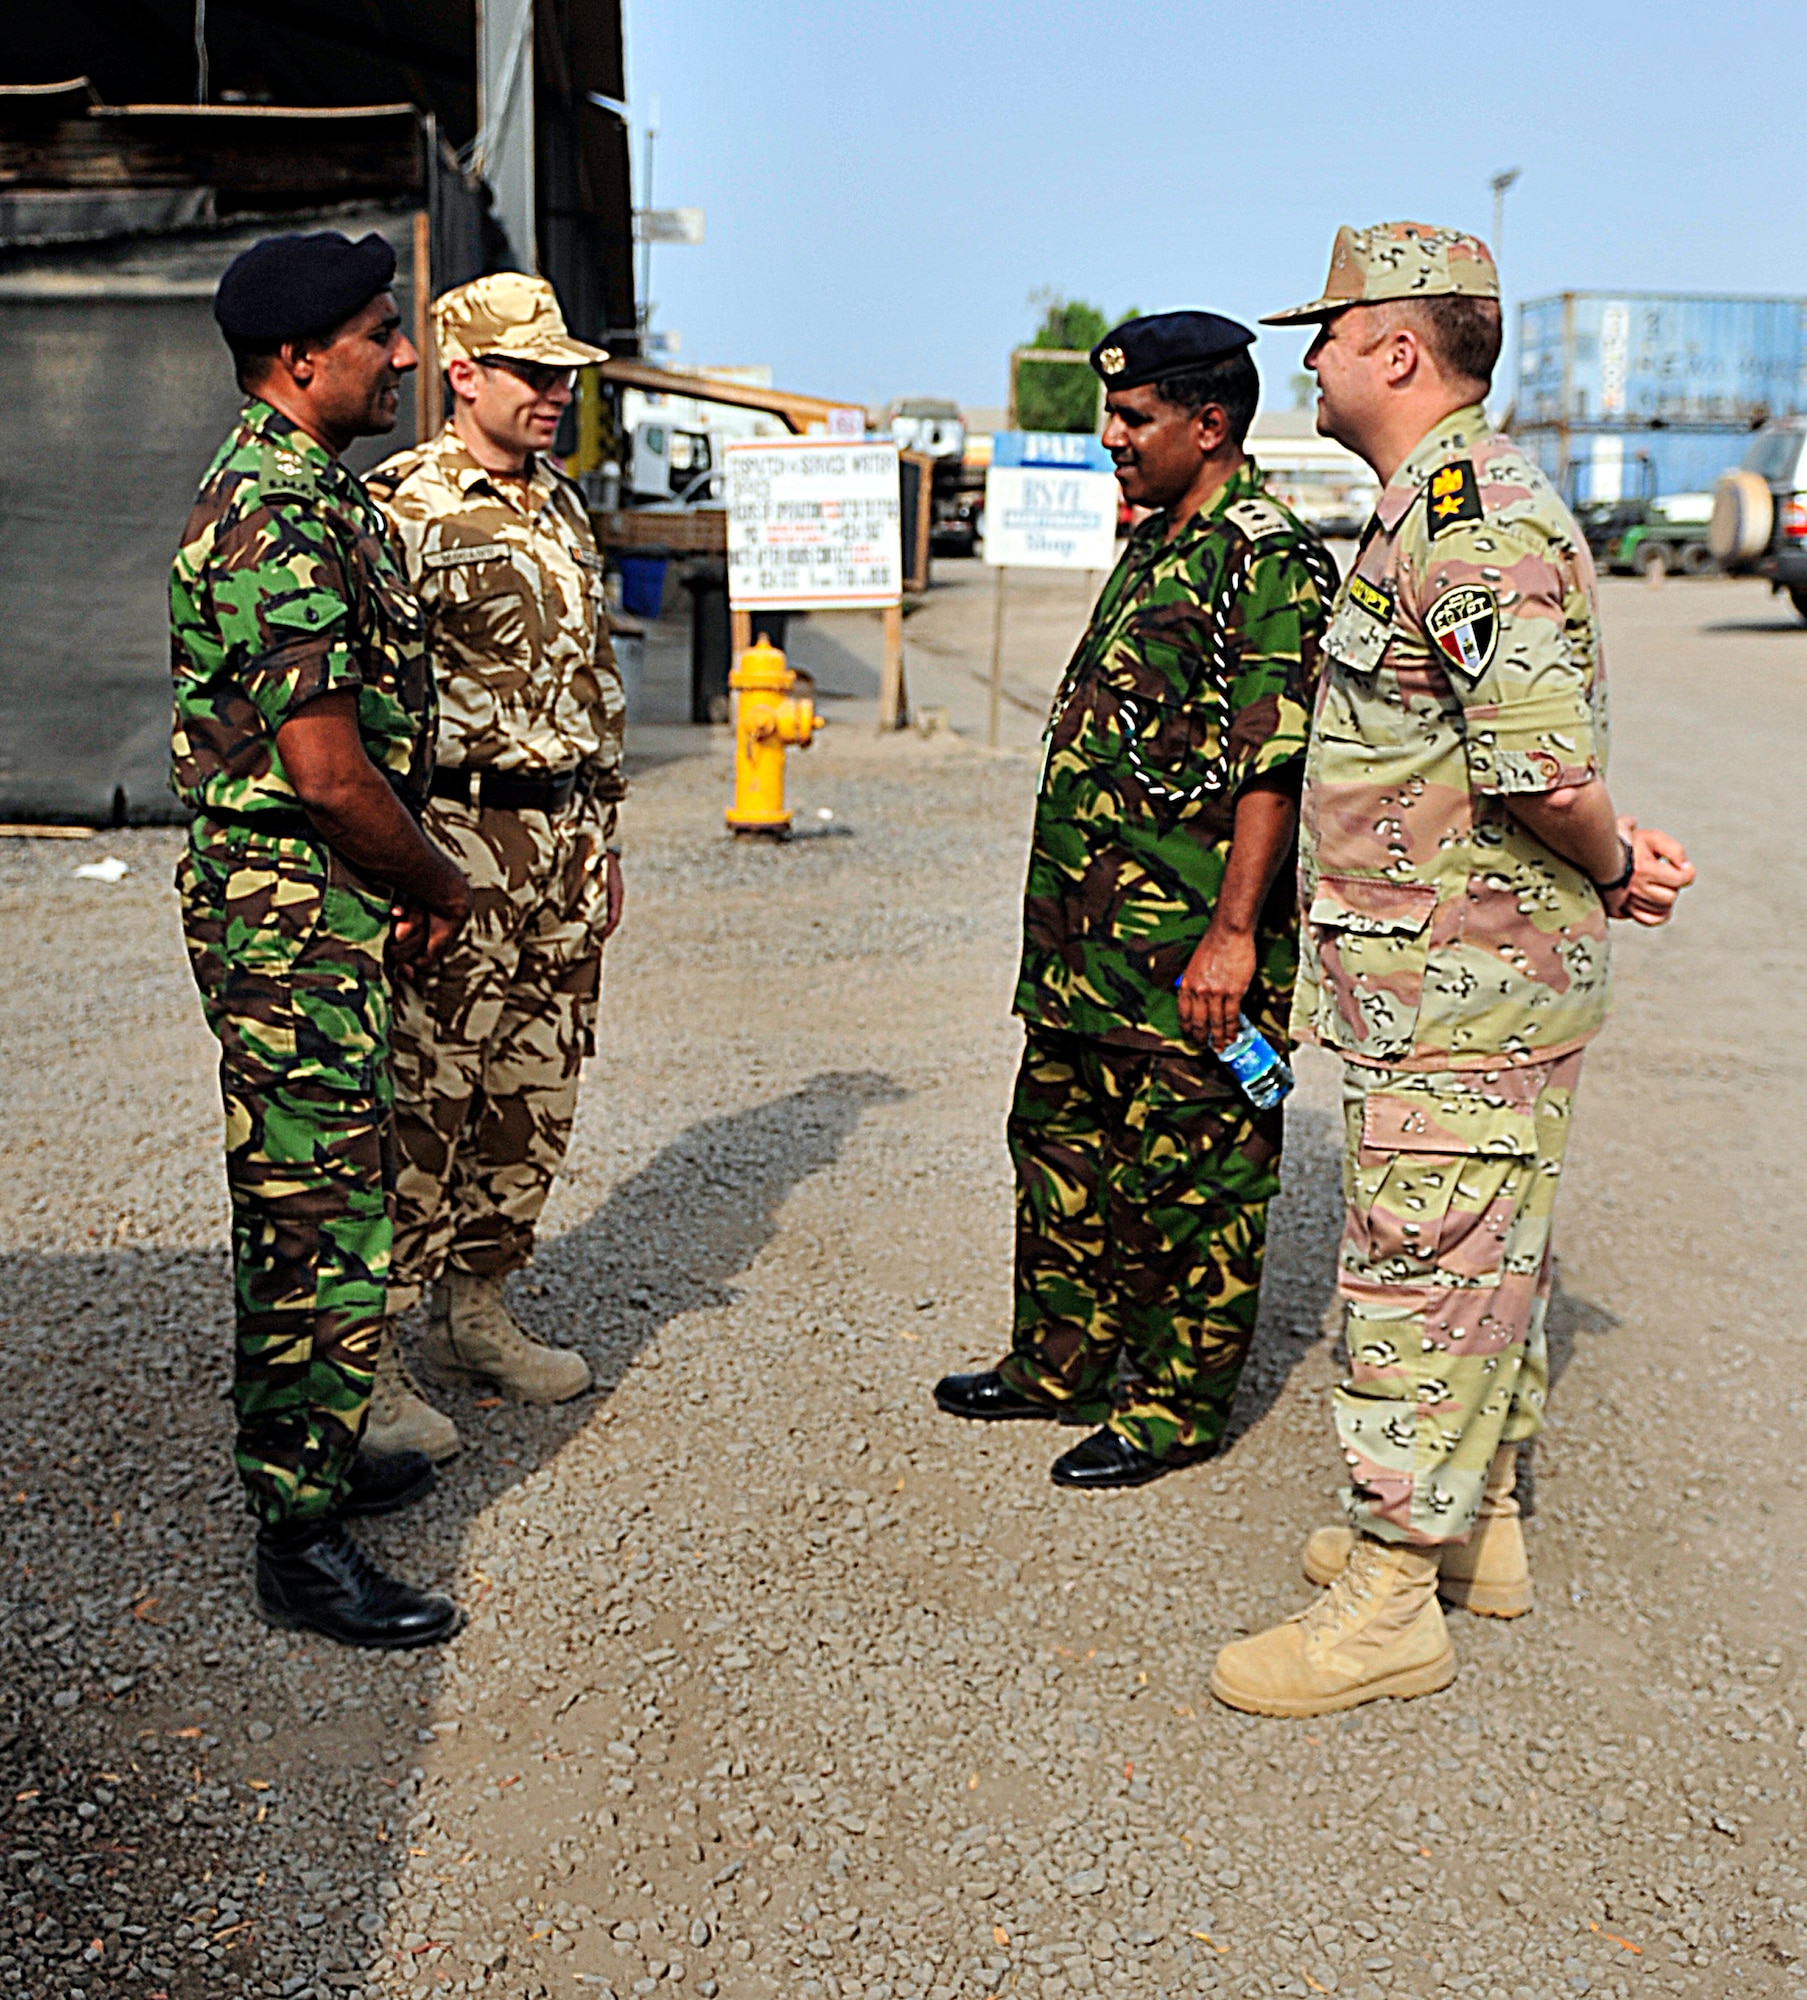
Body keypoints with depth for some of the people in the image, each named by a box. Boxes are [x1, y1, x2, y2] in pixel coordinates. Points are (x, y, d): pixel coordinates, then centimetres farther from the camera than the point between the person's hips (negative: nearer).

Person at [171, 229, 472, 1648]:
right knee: (321, 1226, -3)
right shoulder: (279, 519, -19)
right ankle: (300, 1543, 9)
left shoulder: (313, 493, 15)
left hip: (322, 908, 11)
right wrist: (440, 888, -7)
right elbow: (329, 772, -24)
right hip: (294, 914, -11)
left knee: (306, 1210, 19)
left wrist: (408, 885, 9)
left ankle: (312, 1457, 35)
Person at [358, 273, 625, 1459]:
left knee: (538, 1095, 12)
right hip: (456, 837, -8)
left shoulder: (564, 509, 18)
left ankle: (478, 1315, 28)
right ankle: (372, 1362, 6)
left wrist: (602, 831, 20)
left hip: (564, 836, 8)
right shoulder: (403, 507, -8)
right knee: (421, 1101, -4)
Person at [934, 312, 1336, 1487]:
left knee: (1193, 1169, 3)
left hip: (1189, 946, -10)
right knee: (1063, 1138, 17)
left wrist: (1233, 931, -24)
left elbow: (1274, 765, -21)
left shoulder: (1270, 561, -14)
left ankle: (1178, 1404, 17)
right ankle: (1062, 1361, 32)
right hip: (1091, 928, 10)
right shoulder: (1156, 545, 17)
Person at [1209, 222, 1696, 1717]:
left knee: (1421, 1275, -3)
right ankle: (1478, 1531, 34)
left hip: (1460, 989, -11)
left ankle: (1390, 1604, 9)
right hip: (1472, 975, 11)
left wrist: (1610, 866, -9)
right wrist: (1612, 858, 8)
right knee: (1481, 1258, 18)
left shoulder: (1470, 519, -19)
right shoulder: (1446, 503, 17)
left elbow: (1542, 762, -27)